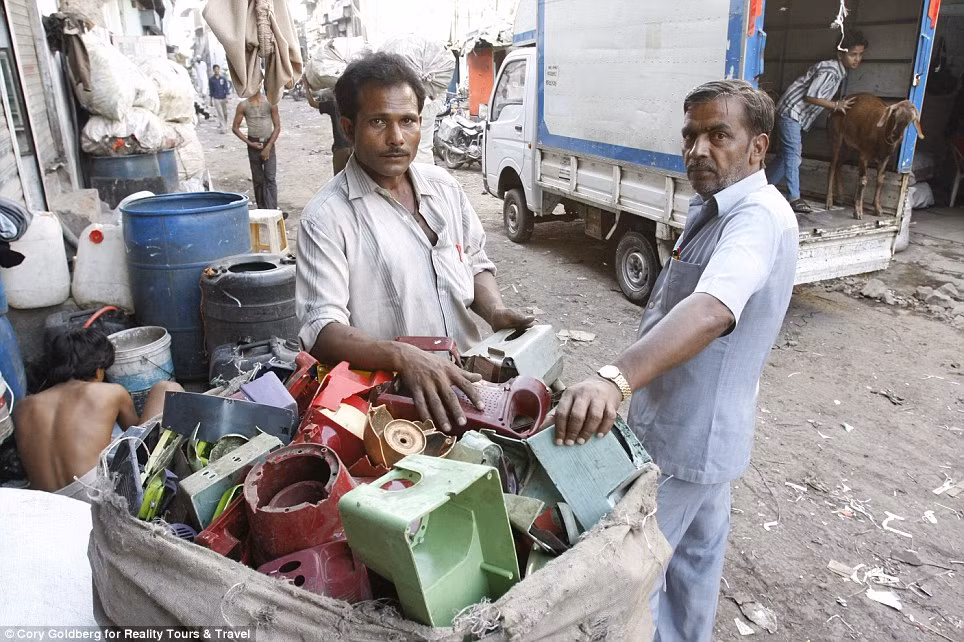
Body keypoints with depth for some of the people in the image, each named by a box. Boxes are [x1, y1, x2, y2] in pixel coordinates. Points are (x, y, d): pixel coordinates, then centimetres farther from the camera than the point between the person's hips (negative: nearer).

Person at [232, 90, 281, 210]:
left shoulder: (270, 103, -1)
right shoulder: (243, 105, 1)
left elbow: (277, 127, -1)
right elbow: (235, 128, 5)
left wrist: (268, 147, -8)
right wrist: (249, 143, -6)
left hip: (269, 144, -1)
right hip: (253, 145, 1)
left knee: (270, 178, -10)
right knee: (258, 180, 6)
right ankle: (262, 210, 15)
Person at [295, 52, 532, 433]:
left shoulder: (443, 187, 11)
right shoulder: (327, 216, -9)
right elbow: (321, 329, -17)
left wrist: (495, 311, 1)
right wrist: (403, 357, -33)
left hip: (465, 380, 7)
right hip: (387, 398, -6)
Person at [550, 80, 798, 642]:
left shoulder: (758, 218, -25)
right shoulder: (718, 209, 9)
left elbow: (711, 311, -45)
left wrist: (615, 379, -60)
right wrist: (626, 380, 17)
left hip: (687, 437, -10)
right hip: (700, 428, 10)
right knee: (698, 549, 25)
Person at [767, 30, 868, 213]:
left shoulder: (840, 71, 10)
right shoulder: (829, 71, -19)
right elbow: (810, 96, -22)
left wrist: (839, 103, 5)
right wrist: (836, 105, -14)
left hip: (798, 116, 10)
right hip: (791, 111, -10)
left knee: (788, 155, 12)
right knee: (793, 154, -12)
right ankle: (793, 198, -14)